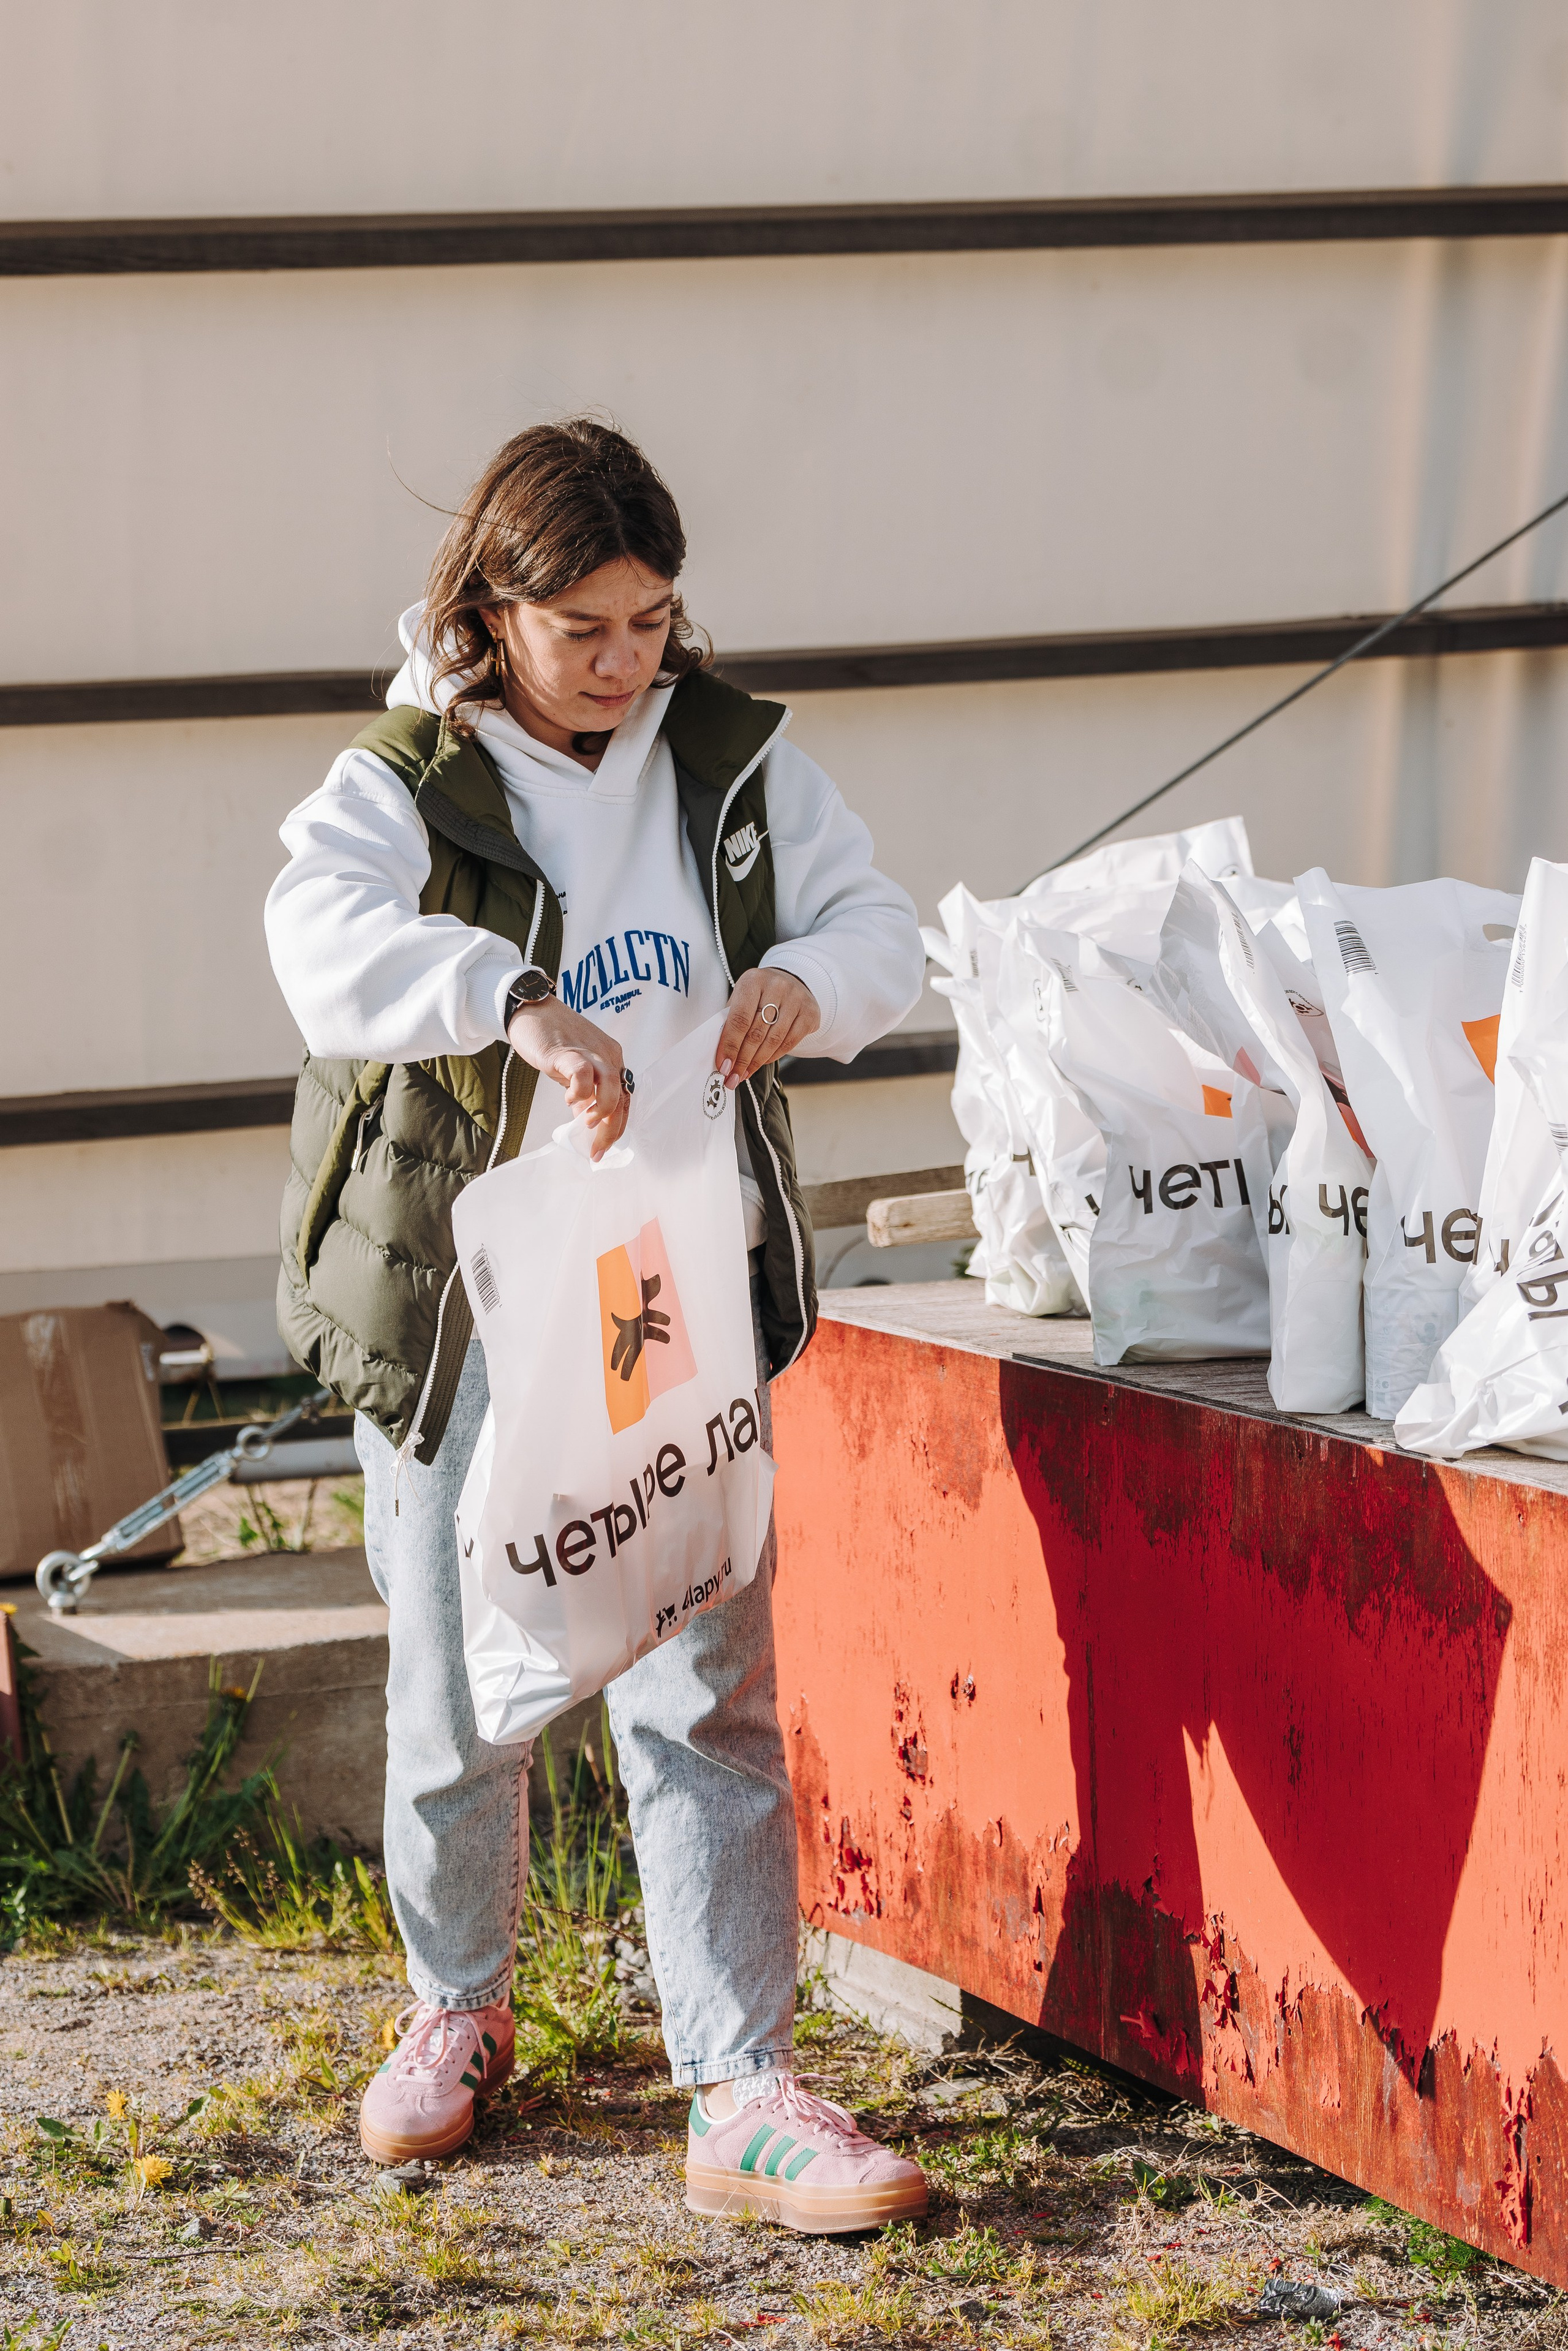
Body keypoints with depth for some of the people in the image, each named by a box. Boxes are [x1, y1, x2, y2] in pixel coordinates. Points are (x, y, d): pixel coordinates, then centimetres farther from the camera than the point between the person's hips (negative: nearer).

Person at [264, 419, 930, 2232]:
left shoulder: (728, 758, 2)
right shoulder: (406, 785, -10)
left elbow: (881, 925, 8)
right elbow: (326, 936, -31)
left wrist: (809, 980, -16)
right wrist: (524, 1007, -46)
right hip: (465, 1314, -2)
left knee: (711, 1693, -2)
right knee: (458, 1693, 10)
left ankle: (742, 2098, 0)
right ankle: (457, 2009, 35)